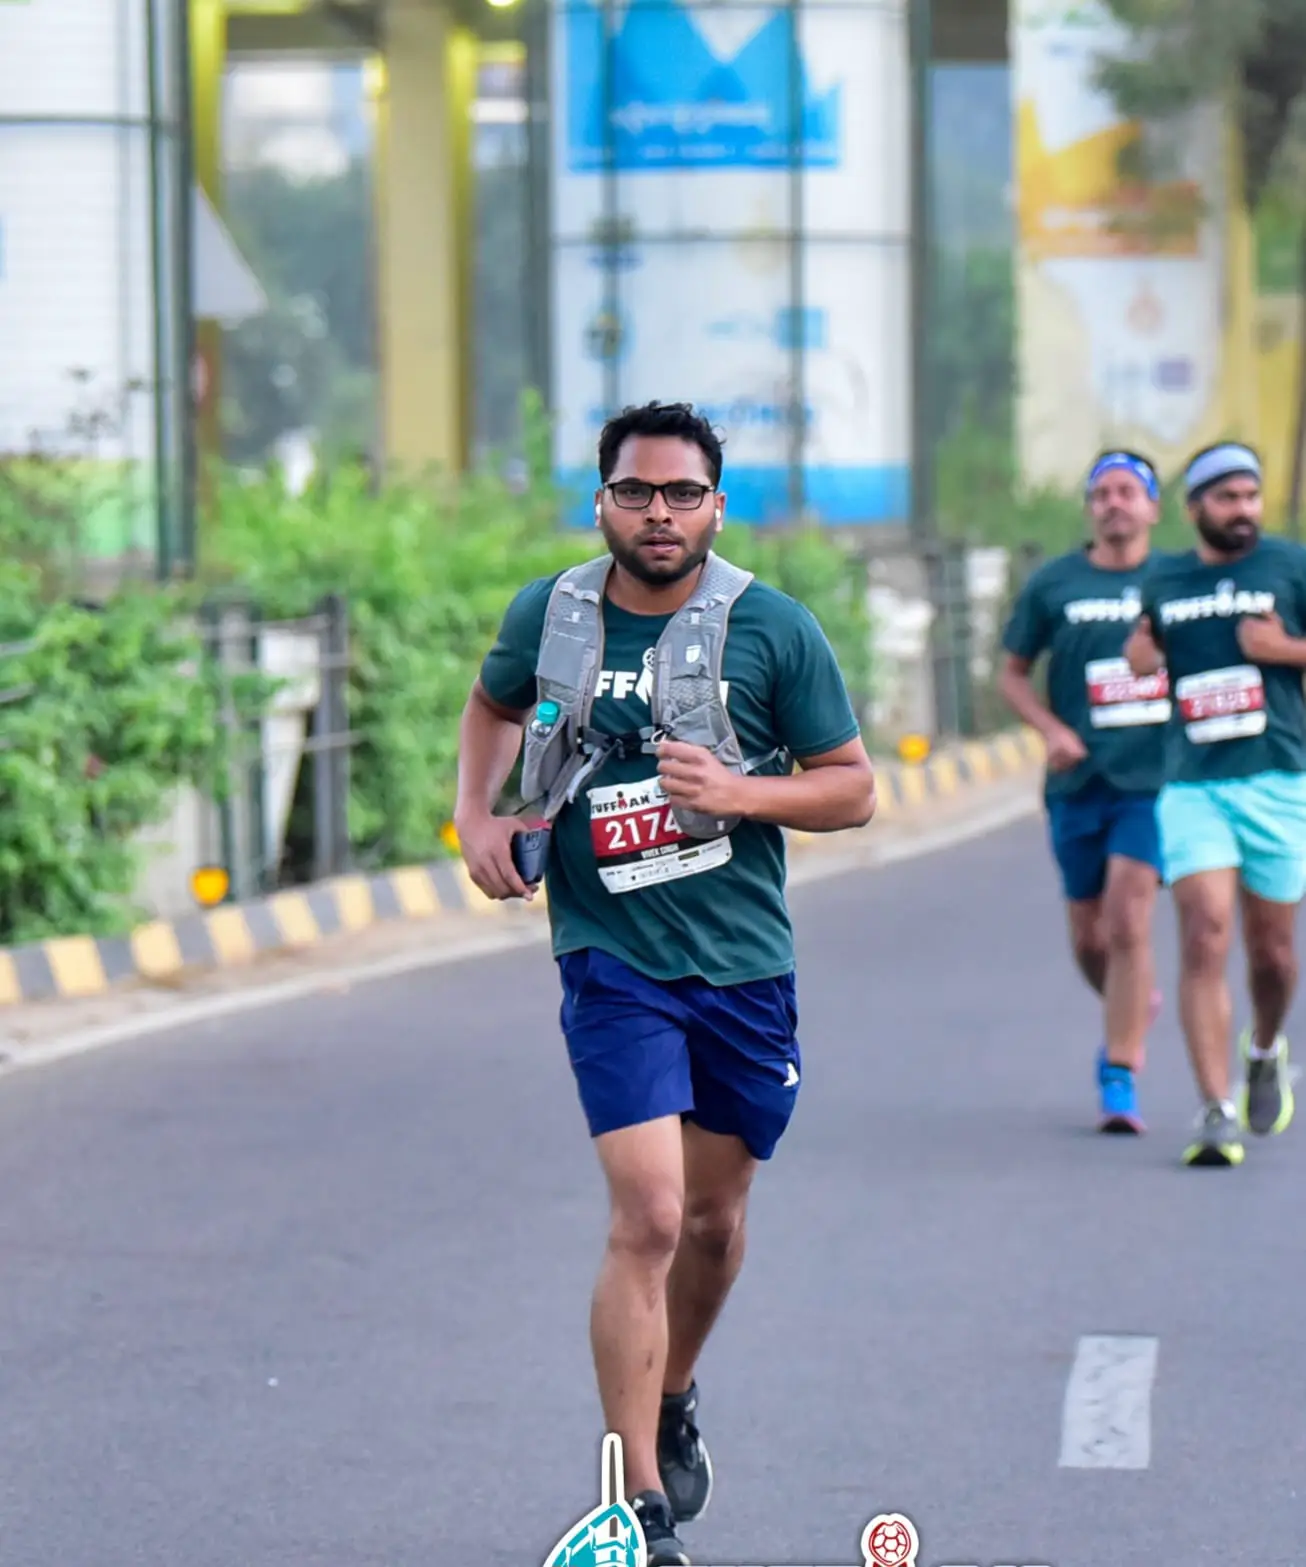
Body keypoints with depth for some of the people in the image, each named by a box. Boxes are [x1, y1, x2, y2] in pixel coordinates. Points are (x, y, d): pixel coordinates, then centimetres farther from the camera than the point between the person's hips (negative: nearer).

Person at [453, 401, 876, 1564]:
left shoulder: (774, 629, -6)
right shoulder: (549, 617, -2)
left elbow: (854, 791, -1)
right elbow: (496, 704, 21)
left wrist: (740, 794, -18)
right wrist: (476, 815, 5)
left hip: (745, 964, 2)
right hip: (613, 962, -2)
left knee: (715, 1217, 17)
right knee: (648, 1217, -16)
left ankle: (674, 1403, 46)